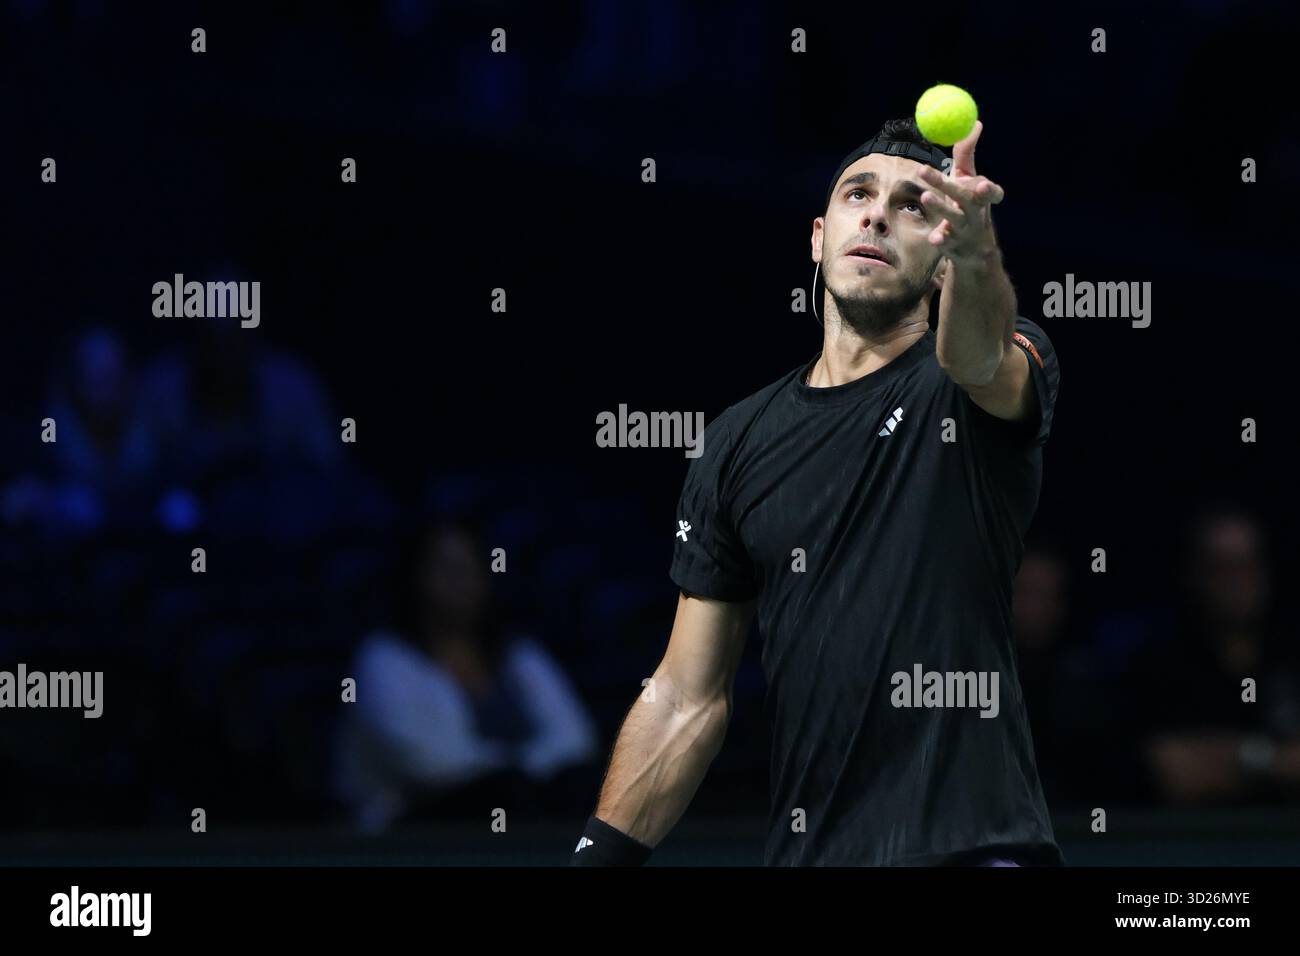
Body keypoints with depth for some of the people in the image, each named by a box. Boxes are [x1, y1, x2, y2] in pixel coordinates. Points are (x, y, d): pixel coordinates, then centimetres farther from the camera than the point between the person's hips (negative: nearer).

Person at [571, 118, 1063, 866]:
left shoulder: (1000, 376, 1)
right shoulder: (739, 445, 11)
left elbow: (979, 351, -26)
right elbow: (688, 700, 13)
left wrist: (975, 246, -48)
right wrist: (599, 858, 4)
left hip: (972, 841, -4)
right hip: (804, 846, 4)